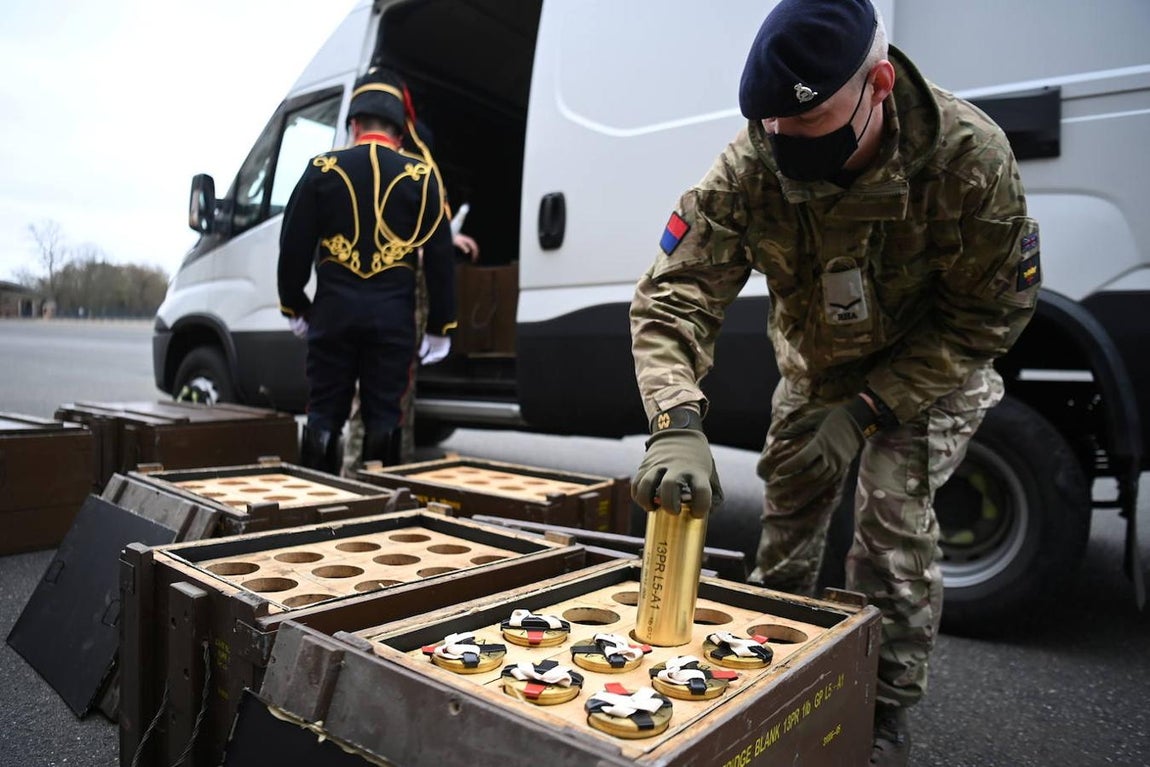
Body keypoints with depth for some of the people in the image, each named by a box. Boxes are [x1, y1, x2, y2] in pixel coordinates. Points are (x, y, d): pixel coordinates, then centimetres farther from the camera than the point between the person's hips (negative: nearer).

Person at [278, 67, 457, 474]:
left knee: (323, 413, 11)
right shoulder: (422, 175, 1)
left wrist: (294, 307, 18)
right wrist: (439, 328, 5)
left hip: (334, 310, 1)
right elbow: (439, 256, 0)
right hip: (393, 314, 0)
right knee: (382, 415, 7)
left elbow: (294, 246, 5)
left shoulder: (323, 169, 3)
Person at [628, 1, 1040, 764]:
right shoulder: (749, 169, -28)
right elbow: (672, 299, -31)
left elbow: (991, 314, -21)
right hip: (815, 364, 3)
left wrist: (869, 410, -27)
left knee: (895, 521, -10)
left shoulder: (969, 156, -31)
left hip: (929, 365, -2)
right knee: (787, 516, 8)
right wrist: (678, 428, -47)